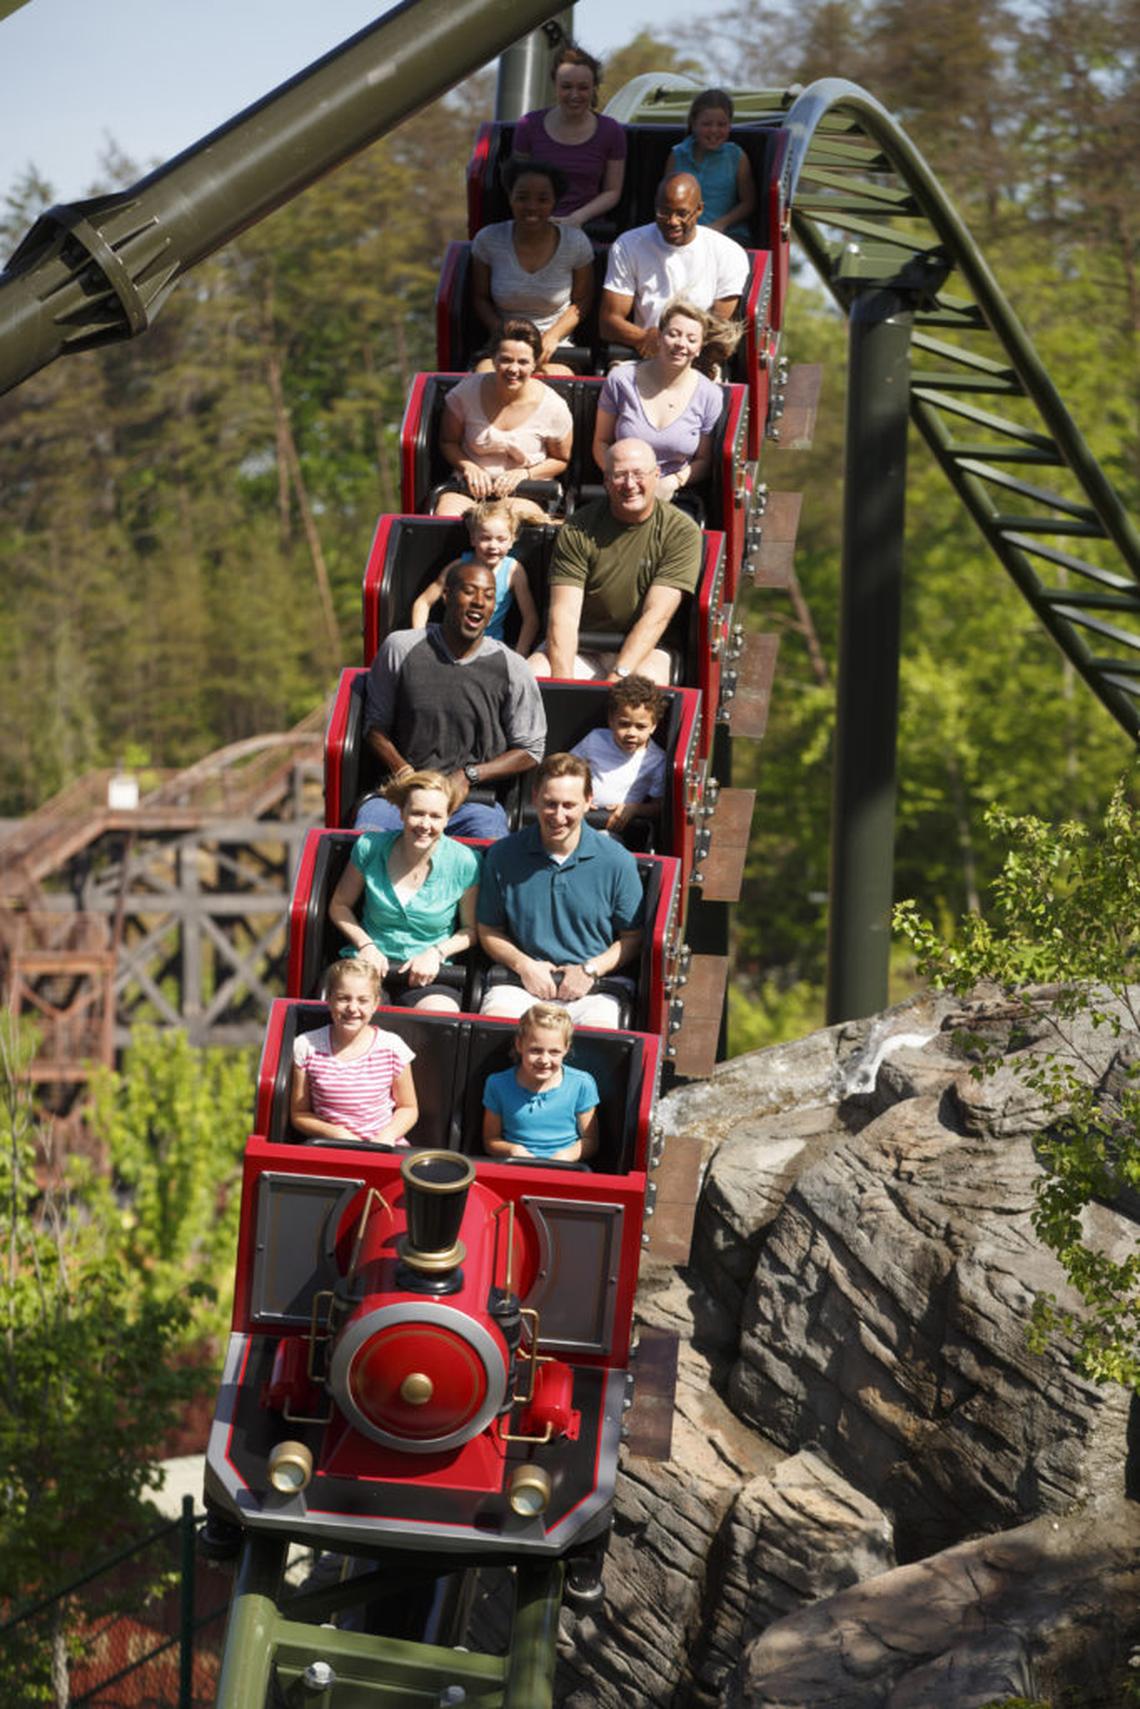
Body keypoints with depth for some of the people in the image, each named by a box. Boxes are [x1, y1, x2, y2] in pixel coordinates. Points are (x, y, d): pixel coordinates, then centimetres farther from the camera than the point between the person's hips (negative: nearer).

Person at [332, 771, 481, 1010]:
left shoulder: (463, 862, -4)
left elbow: (471, 929, 9)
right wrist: (365, 945, -4)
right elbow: (339, 906, 12)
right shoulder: (370, 847, -2)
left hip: (427, 974, 0)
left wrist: (436, 953, -8)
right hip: (372, 964, 0)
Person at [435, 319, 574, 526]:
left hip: (526, 495, -1)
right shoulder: (467, 391, -4)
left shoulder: (554, 408, -6)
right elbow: (448, 441, 9)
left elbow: (560, 461, 8)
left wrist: (523, 474, -8)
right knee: (445, 518, -30)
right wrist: (468, 467, -10)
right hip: (471, 486, 1)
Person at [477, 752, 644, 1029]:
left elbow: (632, 938, 9)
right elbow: (489, 931, 13)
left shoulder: (617, 862, 1)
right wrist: (524, 965, -5)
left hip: (591, 992, -1)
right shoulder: (503, 855, 4)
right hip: (520, 985, 1)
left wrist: (590, 970, -7)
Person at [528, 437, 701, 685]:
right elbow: (564, 613, -11)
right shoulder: (577, 531, -3)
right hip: (578, 645, 1)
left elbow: (657, 616, -14)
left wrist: (619, 675, -26)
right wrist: (562, 680, -27)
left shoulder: (681, 532, -6)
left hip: (643, 647, -1)